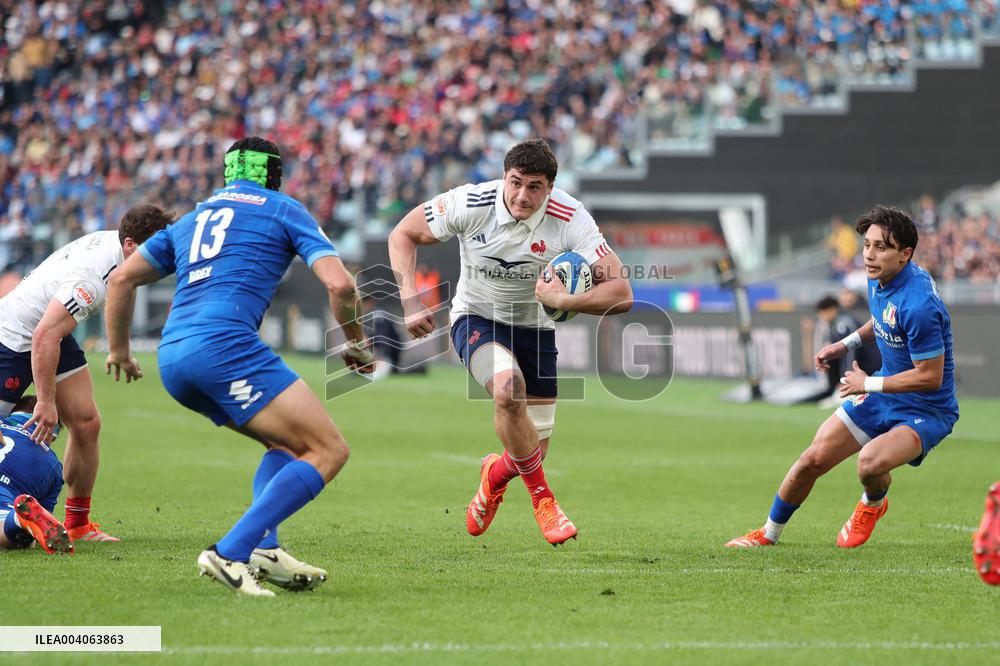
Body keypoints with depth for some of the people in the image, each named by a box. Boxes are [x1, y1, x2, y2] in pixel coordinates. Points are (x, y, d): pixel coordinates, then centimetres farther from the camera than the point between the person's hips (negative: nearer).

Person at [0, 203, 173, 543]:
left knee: (86, 423, 1)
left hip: (54, 331, 9)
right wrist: (46, 402, -35)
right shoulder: (93, 276, -35)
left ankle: (77, 524, 9)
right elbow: (44, 336, -38)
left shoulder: (112, 240, -7)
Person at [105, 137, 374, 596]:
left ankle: (264, 550, 2)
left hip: (172, 358, 8)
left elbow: (122, 279, 27)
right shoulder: (284, 210, 12)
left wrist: (119, 350, 38)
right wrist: (355, 344, 16)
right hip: (224, 343, -7)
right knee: (328, 451, -8)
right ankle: (230, 553, -20)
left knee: (286, 442, 23)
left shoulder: (193, 218, 28)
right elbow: (339, 284, 0)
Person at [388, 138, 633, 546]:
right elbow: (403, 235, -7)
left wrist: (564, 300, -40)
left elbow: (620, 293, -25)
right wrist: (410, 301, -19)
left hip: (535, 326, 2)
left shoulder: (570, 219, -23)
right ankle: (542, 498, -15)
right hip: (477, 317, -2)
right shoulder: (470, 204, -22)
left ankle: (494, 476, 43)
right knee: (508, 388, -35)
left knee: (534, 449, 4)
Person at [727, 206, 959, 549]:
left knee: (870, 462, -34)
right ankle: (768, 534, 28)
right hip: (885, 391, 8)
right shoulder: (879, 279, -4)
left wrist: (868, 384, -17)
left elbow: (930, 377, -26)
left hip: (927, 411, -8)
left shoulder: (918, 305, -32)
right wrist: (847, 344, 7)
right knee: (813, 459, 5)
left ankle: (873, 504, 4)